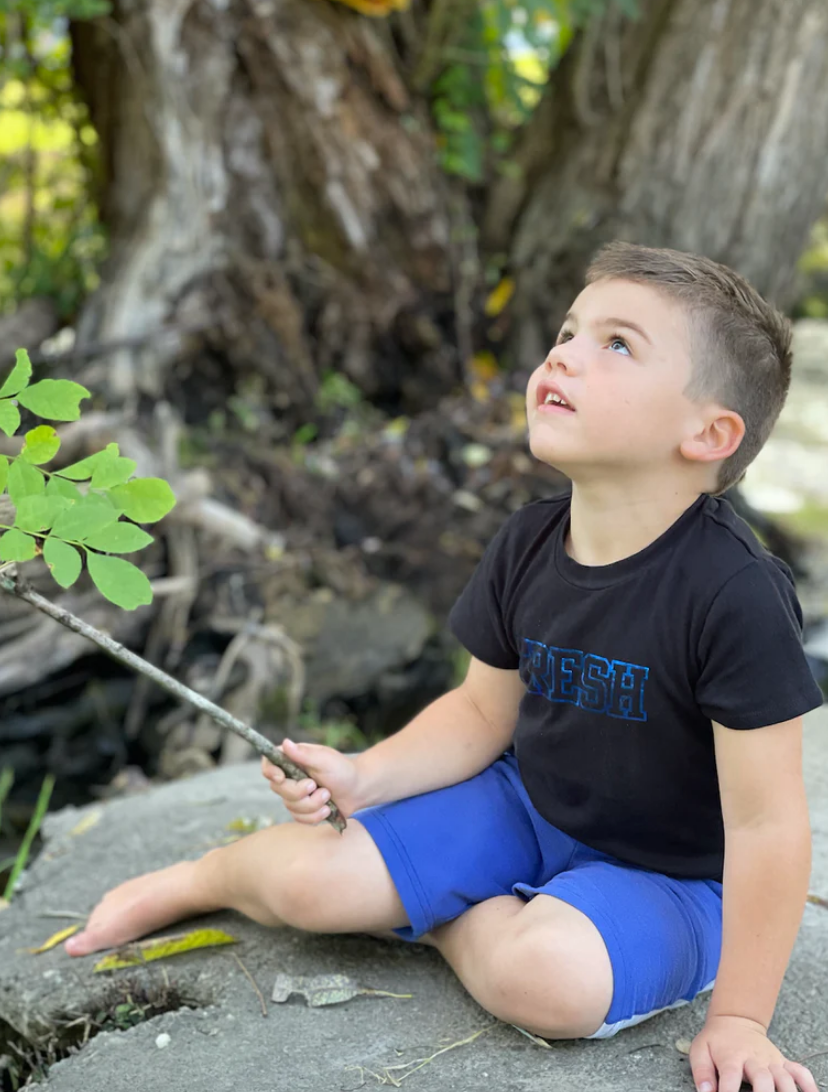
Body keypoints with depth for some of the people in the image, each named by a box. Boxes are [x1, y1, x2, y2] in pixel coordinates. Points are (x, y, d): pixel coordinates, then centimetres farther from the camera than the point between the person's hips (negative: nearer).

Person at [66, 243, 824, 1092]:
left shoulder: (734, 593, -29)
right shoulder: (527, 546, -8)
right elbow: (483, 712, 4)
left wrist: (739, 1017, -20)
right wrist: (363, 777, -12)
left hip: (661, 870, -4)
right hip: (524, 805, 5)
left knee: (550, 976, -35)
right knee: (310, 881, -10)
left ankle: (449, 919, -1)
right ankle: (198, 878, 25)